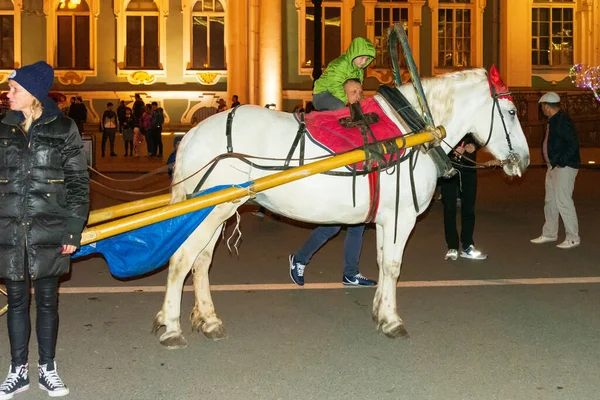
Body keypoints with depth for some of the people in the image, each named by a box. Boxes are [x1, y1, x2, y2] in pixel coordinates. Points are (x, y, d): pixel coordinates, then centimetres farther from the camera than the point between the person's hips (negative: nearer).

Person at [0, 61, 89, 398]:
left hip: (49, 232, -2)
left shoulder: (63, 129, -3)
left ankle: (47, 369, 24)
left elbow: (78, 183, -2)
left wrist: (73, 230, -7)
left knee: (47, 301, 9)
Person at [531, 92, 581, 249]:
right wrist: (550, 162, 10)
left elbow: (574, 144, -23)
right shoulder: (553, 121, 13)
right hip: (553, 167, 10)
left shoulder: (563, 120, -17)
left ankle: (573, 238, 1)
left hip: (565, 167, -10)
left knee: (563, 201, -8)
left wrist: (562, 163, -21)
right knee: (550, 201, 16)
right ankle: (549, 234, 27)